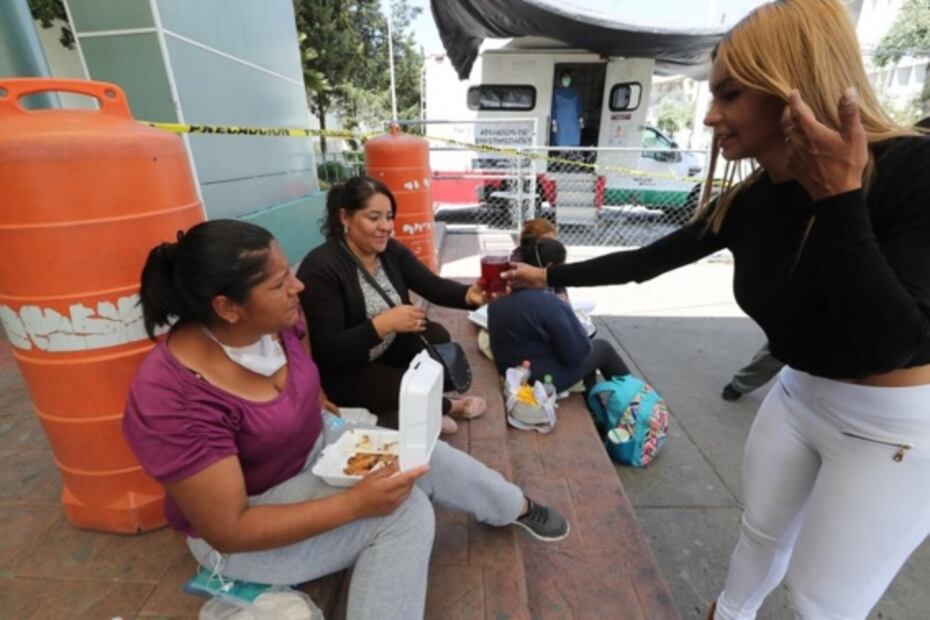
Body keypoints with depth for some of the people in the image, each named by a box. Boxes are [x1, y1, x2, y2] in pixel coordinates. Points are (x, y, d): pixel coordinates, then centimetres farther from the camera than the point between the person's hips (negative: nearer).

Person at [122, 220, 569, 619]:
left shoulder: (279, 319, -14)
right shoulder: (175, 398, -33)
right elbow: (229, 530, -29)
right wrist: (355, 503, -34)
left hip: (315, 451, 6)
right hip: (239, 531, -6)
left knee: (425, 457, -1)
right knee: (404, 510, -24)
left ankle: (517, 507, 24)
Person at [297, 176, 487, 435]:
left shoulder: (391, 251, -5)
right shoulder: (320, 268, -25)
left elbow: (434, 286, -14)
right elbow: (328, 352, -28)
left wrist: (470, 294, -35)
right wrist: (382, 323, -38)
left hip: (388, 346, 7)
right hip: (341, 371, -6)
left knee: (437, 338, -15)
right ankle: (443, 407, 15)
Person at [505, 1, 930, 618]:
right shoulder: (745, 204, -8)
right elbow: (646, 261, 0)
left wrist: (837, 198, -33)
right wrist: (547, 276, 3)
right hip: (800, 397, 5)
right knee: (761, 530, 25)